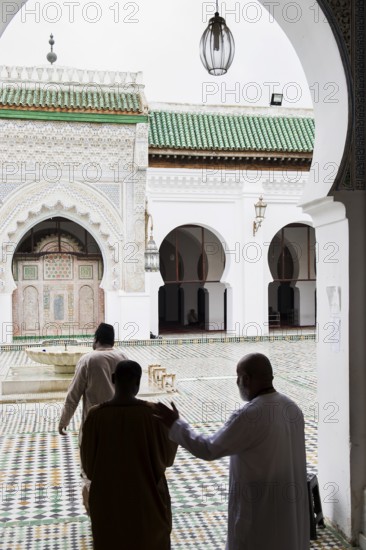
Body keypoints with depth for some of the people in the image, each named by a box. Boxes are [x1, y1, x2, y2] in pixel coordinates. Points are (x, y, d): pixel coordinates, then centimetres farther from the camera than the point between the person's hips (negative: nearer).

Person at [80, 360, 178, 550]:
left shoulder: (96, 415, -15)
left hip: (108, 502, 1)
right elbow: (167, 456, -5)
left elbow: (88, 463, -5)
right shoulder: (152, 413, -17)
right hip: (147, 499, -1)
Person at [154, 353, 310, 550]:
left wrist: (175, 424, -6)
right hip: (289, 506, 7)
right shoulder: (292, 408, 0)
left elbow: (209, 449, -16)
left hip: (259, 508, -7)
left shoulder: (249, 416, -24)